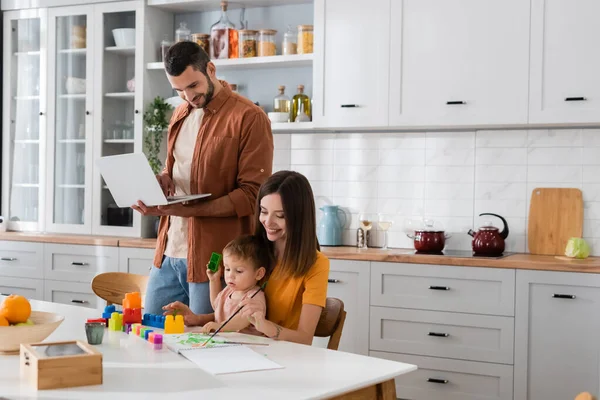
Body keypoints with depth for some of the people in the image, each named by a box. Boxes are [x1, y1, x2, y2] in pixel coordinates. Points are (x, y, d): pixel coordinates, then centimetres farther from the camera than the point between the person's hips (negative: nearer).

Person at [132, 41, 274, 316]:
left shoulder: (249, 118, -10)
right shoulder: (180, 115, 15)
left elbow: (253, 195, -14)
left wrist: (188, 209, -23)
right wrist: (162, 180, 2)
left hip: (213, 260, -7)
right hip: (168, 254, 7)